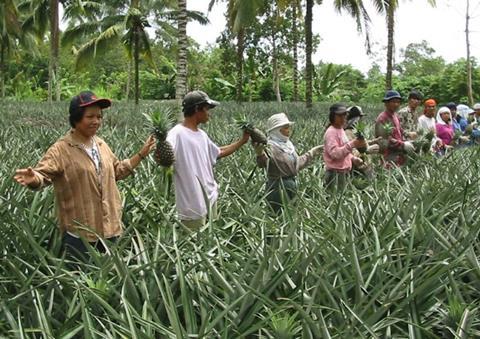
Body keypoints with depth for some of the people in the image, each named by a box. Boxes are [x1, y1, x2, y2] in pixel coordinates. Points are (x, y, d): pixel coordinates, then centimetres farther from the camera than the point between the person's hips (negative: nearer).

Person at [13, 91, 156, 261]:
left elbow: (118, 171, 22)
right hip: (79, 234, -6)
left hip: (109, 229, 6)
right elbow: (42, 174, -22)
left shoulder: (101, 145, 9)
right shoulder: (61, 149, -12)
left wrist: (141, 154, 19)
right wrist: (33, 178, -45)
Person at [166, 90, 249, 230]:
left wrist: (243, 140, 28)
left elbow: (219, 153, 27)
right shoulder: (177, 134, -16)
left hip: (210, 199, 9)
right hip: (192, 205, -9)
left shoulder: (202, 134, 12)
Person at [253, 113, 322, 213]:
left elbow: (297, 163, 25)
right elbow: (263, 163, -36)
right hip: (278, 188, -8)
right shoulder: (270, 146, -15)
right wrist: (260, 155, -58)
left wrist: (312, 153, 33)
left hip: (291, 185, 8)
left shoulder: (288, 144, 11)